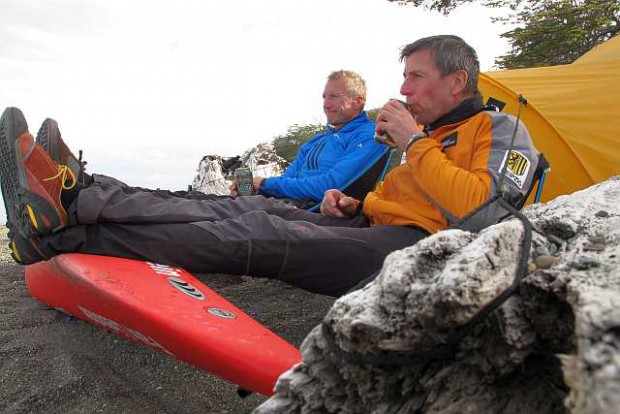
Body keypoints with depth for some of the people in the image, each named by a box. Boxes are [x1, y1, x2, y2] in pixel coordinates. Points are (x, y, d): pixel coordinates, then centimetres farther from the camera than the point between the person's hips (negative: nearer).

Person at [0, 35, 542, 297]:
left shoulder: (501, 131, 1)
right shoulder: (429, 133, 26)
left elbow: (481, 211, -18)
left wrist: (414, 142, -13)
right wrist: (352, 205, 9)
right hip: (376, 229, 8)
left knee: (263, 236, -25)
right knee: (255, 210, -11)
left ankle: (61, 231, -25)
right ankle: (75, 202, -18)